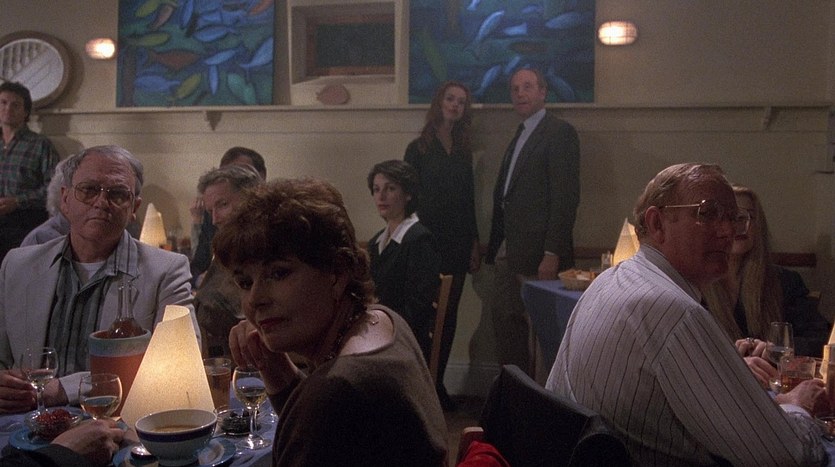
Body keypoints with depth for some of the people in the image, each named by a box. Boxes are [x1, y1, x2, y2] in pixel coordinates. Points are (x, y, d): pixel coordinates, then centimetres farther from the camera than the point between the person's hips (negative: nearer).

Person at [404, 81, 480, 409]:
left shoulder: (463, 151, 13)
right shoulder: (418, 149, 0)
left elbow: (468, 200, 13)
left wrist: (474, 243, 8)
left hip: (458, 244, 5)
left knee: (449, 314, 7)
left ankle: (437, 382, 16)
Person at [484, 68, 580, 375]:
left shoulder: (560, 132, -6)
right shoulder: (520, 136, 20)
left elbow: (566, 195, -14)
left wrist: (552, 253, -19)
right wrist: (495, 246, 12)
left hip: (537, 252, -8)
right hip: (508, 251, 8)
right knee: (503, 320, 10)